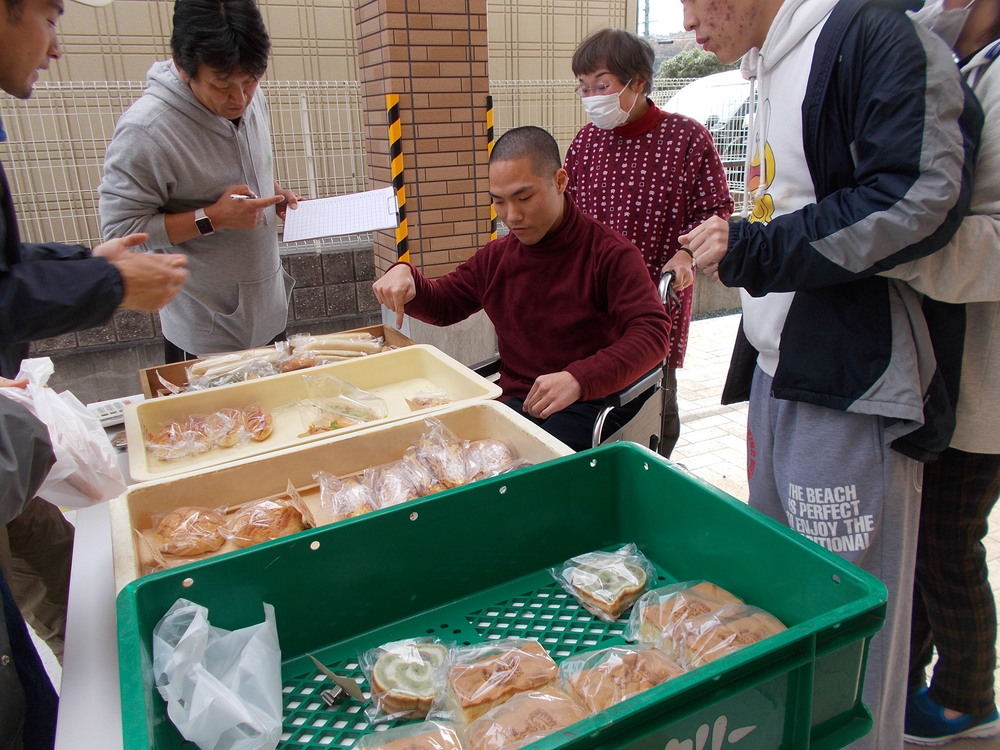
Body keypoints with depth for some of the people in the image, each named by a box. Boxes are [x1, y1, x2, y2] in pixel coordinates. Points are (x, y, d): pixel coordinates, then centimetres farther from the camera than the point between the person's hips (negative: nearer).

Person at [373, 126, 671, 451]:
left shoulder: (610, 253, -6)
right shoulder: (496, 257, 13)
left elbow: (652, 332, -17)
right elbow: (442, 305, 25)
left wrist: (579, 379, -33)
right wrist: (405, 276, 1)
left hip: (587, 407, -4)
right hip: (513, 402, 5)